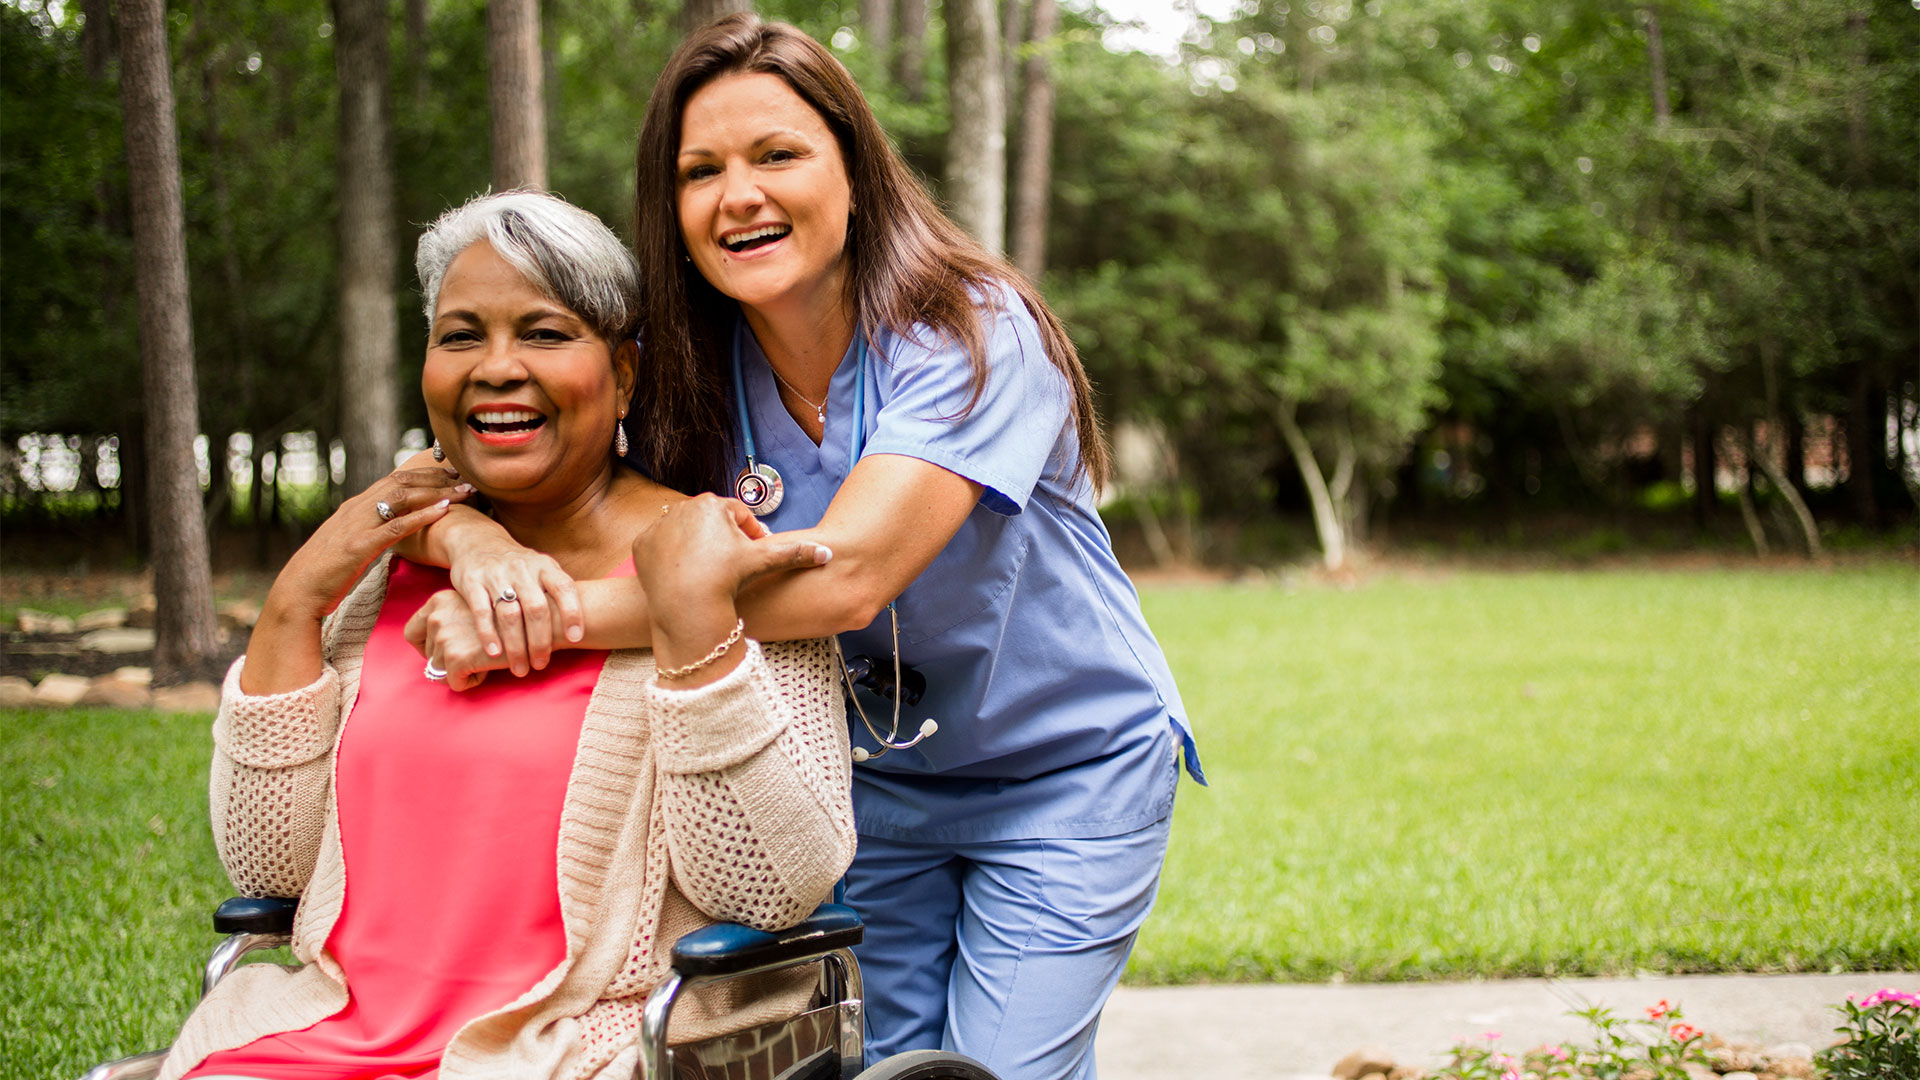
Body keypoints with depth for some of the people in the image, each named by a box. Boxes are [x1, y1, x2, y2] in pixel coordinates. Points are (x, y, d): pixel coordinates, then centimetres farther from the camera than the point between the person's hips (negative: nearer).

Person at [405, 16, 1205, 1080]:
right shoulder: (687, 375, -10)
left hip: (1066, 772, -4)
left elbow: (842, 575, -39)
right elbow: (463, 472, -10)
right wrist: (481, 542, -36)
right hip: (877, 779, 4)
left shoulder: (969, 334, -26)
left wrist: (558, 614, -42)